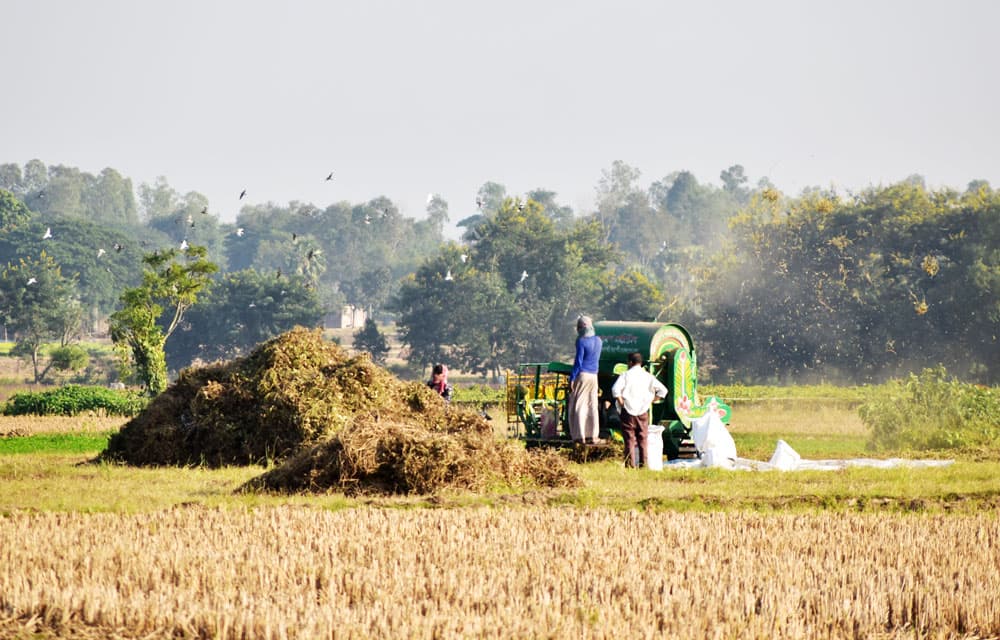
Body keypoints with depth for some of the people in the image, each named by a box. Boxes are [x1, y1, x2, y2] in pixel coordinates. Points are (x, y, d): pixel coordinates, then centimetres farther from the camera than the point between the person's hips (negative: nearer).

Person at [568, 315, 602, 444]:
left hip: (582, 375, -7)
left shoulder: (581, 341, -12)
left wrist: (572, 379, -10)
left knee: (578, 405, -1)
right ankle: (593, 436, 8)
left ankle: (580, 436, -4)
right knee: (592, 406, 9)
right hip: (594, 375, 7)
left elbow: (578, 361, -13)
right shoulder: (598, 341, 9)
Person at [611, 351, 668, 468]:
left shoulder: (626, 375, -3)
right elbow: (662, 390, 4)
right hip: (643, 412, 3)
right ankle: (644, 462, 8)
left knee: (629, 439, 0)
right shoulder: (648, 376, 6)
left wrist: (621, 403, -8)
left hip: (628, 411, -3)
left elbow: (616, 389, -17)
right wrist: (651, 401, 9)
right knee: (643, 439, 9)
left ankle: (630, 463, -4)